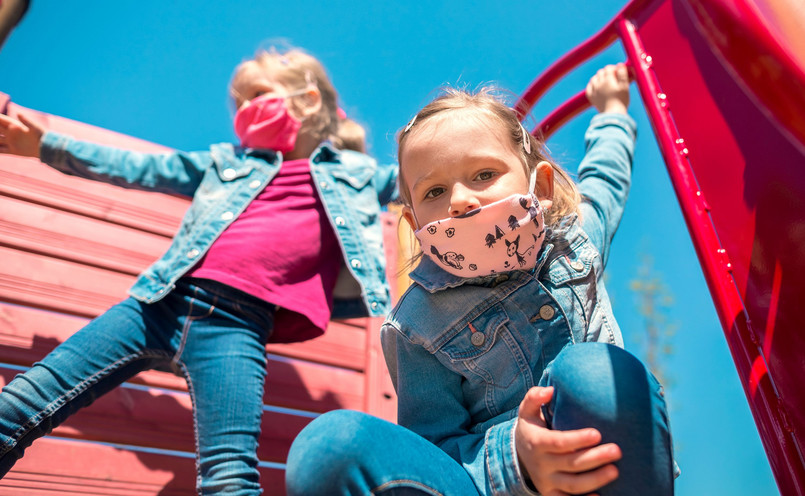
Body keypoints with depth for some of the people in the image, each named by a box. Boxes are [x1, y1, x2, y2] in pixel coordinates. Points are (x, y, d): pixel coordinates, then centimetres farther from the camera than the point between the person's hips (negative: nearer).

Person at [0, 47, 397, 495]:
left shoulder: (355, 173, 18)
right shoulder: (229, 161, 24)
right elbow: (141, 168, 26)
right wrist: (47, 146, 24)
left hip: (236, 325, -4)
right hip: (160, 304, 4)